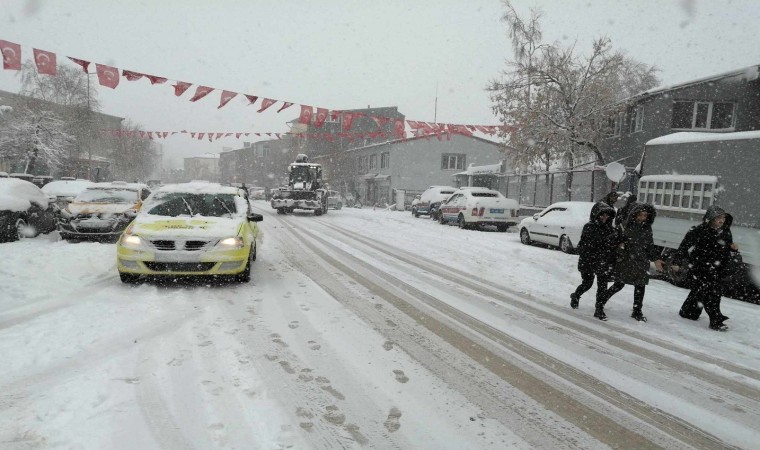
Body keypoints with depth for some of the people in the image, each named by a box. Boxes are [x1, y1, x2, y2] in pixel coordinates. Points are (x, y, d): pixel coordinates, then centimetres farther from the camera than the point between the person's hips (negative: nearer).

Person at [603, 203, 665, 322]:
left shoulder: (647, 228, 7)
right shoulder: (625, 225, -6)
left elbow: (650, 245, 15)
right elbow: (615, 241, -4)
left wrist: (656, 259, 10)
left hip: (641, 262, 4)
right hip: (624, 261, -4)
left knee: (640, 286, 3)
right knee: (619, 284, 1)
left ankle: (637, 311, 16)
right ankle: (602, 300, 23)